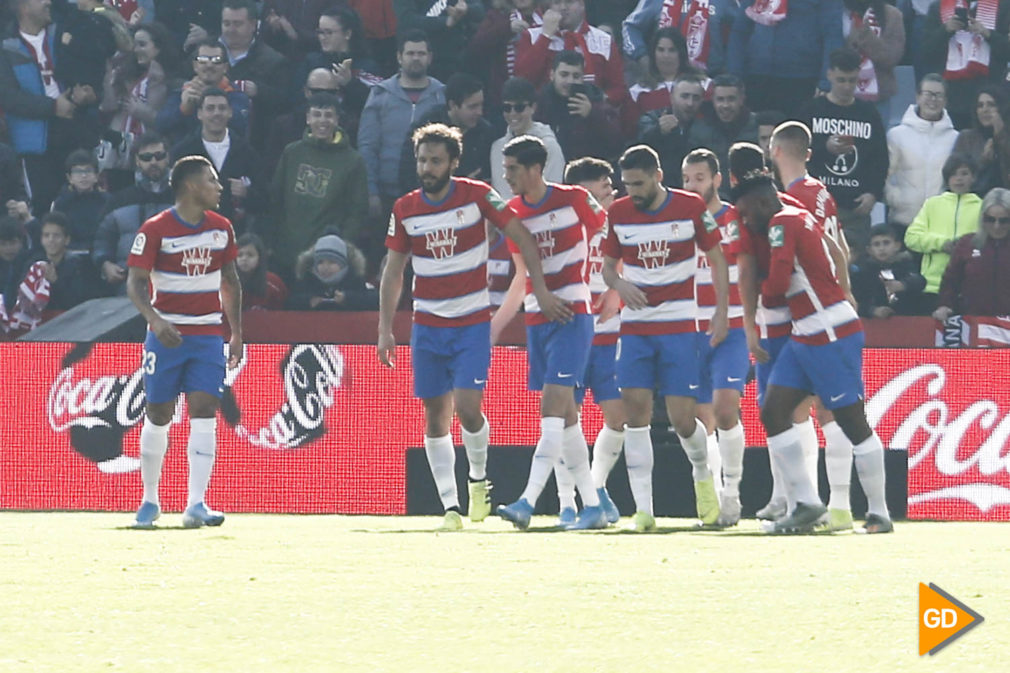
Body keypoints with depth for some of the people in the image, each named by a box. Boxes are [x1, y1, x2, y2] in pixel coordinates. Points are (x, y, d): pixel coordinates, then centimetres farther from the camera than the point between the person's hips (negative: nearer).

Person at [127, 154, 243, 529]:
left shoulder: (221, 229, 6)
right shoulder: (155, 230, -9)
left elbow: (230, 282, 17)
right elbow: (135, 283, -11)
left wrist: (236, 334, 13)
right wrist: (155, 320, -28)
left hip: (208, 335, 3)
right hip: (166, 335, -3)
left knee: (204, 413, -11)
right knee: (158, 417, 4)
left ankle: (196, 505, -14)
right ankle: (150, 501, 20)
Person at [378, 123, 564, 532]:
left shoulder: (476, 196, -8)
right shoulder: (405, 210, 1)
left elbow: (522, 238, -2)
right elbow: (393, 272, 9)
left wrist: (541, 291, -8)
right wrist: (385, 330, 4)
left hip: (473, 322, -3)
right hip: (427, 325, 3)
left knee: (467, 407, -14)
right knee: (435, 414, 1)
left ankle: (479, 479, 14)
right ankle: (450, 507, 5)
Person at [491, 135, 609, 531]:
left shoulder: (574, 200, -8)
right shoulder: (513, 212, 8)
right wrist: (495, 325, 16)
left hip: (573, 316, -6)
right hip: (536, 318, 6)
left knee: (553, 405, -16)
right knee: (563, 414, 6)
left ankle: (528, 502, -25)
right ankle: (592, 506, 13)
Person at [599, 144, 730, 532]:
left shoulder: (691, 207, -5)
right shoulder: (619, 213, 2)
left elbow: (717, 260, 4)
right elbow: (607, 264, 12)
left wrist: (721, 312, -2)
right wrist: (620, 285, -11)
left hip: (680, 325, -2)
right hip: (635, 325, 2)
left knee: (681, 418, -6)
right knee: (636, 410, -9)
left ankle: (703, 473, 27)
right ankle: (643, 508, -8)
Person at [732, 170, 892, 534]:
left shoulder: (783, 224, -11)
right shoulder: (798, 218, 17)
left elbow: (778, 282, -18)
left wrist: (763, 289, 2)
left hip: (832, 336, -10)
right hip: (805, 337, 10)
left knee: (852, 422, -3)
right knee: (772, 412, 3)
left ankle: (879, 513, 3)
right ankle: (806, 503, 5)